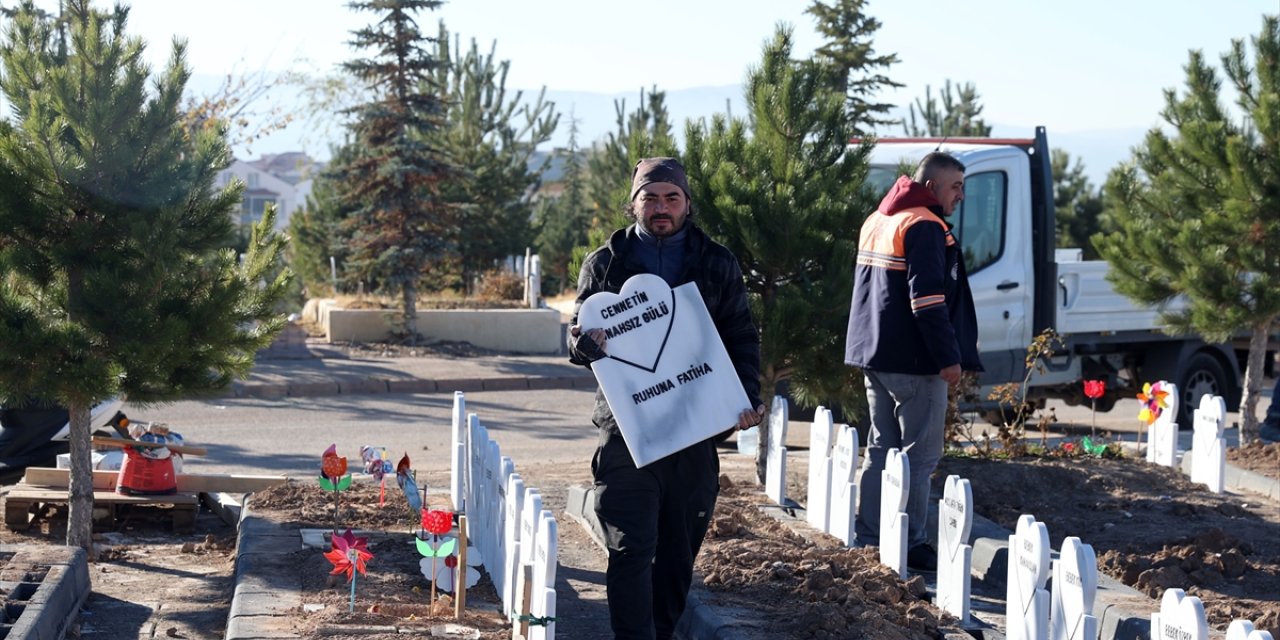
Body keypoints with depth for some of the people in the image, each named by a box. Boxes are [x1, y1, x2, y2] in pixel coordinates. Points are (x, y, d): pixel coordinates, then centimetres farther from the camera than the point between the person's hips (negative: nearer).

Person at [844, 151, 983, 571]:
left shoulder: (876, 222, 17)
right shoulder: (925, 227, -14)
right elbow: (927, 299, -21)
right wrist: (949, 357, -19)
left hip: (873, 355, 9)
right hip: (914, 362, -9)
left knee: (881, 449, 14)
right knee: (919, 455, -4)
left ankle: (868, 537, 17)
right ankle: (910, 545, -3)